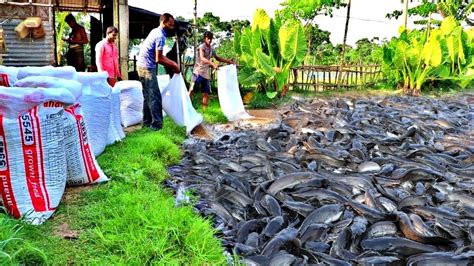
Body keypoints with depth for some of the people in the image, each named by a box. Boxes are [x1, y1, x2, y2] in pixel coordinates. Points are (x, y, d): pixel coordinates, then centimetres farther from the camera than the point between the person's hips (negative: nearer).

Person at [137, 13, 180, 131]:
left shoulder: (155, 31, 13)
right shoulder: (160, 36, -17)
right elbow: (158, 59, -20)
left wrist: (172, 62, 11)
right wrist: (173, 66, -10)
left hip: (142, 65, 10)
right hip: (148, 67, -10)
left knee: (148, 95, 14)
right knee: (155, 96, -7)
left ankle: (147, 121, 21)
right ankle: (157, 124, -5)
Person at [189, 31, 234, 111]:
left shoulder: (211, 49, 14)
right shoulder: (202, 47, -7)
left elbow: (218, 58, 32)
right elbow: (202, 58, -25)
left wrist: (228, 61, 28)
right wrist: (213, 64, -38)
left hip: (206, 74, 7)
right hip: (198, 72, -7)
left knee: (206, 93, 5)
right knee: (192, 89, -15)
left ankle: (204, 110, 11)